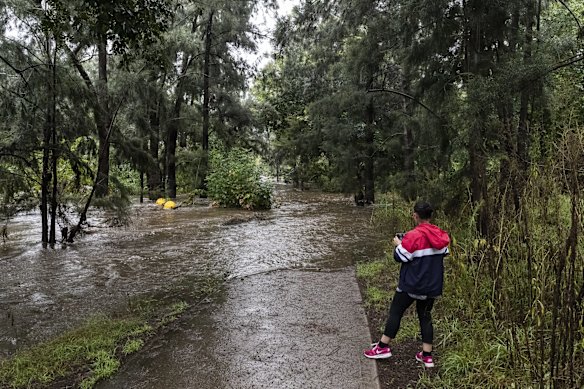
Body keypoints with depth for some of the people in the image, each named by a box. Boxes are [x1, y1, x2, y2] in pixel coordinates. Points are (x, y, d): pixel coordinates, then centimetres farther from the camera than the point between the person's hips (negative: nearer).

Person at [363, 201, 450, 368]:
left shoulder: (413, 236, -20)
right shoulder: (441, 236, 0)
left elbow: (400, 257, -15)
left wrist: (398, 245, 5)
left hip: (412, 284, -6)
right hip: (432, 285, 6)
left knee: (395, 312, 7)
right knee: (425, 316, 15)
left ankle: (383, 347, 11)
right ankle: (427, 355, 17)